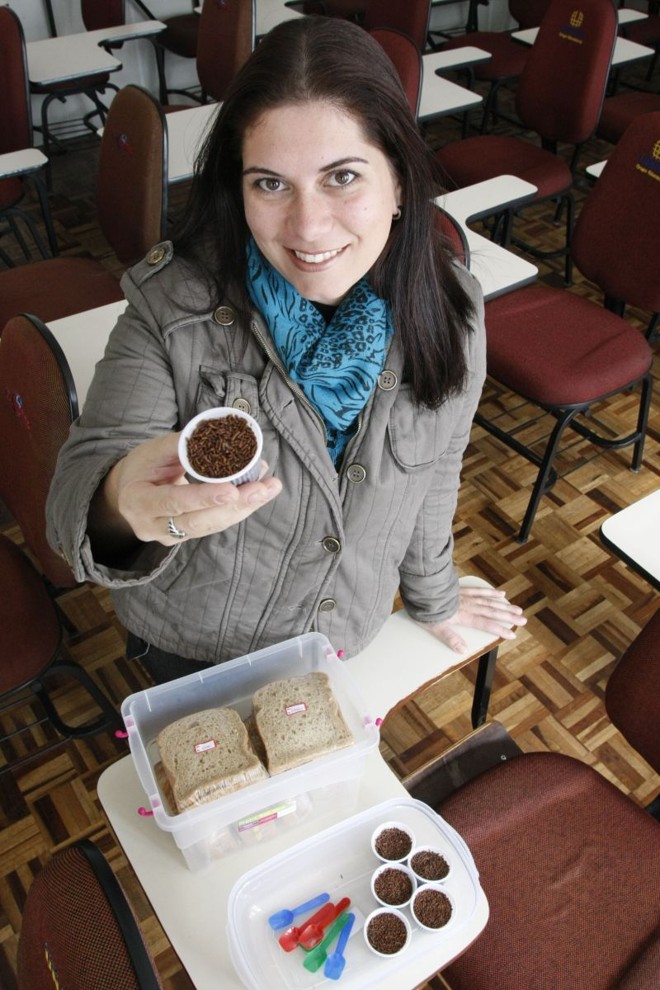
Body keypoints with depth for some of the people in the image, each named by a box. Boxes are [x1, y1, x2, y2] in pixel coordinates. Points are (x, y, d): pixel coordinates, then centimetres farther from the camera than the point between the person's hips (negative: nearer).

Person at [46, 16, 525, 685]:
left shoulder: (446, 310, -18)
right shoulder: (172, 307, -25)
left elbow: (433, 476, -3)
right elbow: (79, 491, -28)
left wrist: (433, 599, 11)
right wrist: (123, 504, -52)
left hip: (345, 638, 2)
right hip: (188, 649, -1)